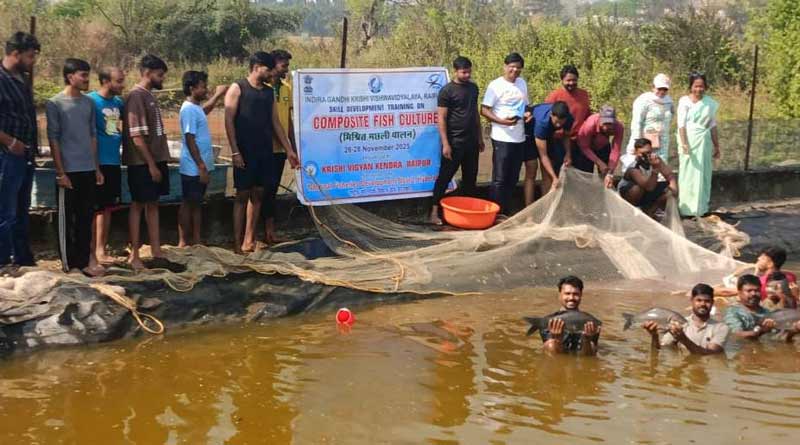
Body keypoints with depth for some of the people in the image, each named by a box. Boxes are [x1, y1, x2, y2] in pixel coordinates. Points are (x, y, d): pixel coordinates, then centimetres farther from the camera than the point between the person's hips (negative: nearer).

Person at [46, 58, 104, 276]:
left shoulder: (89, 103, 11)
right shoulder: (55, 104, -6)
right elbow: (53, 139, -7)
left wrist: (97, 168, 12)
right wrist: (61, 172, -12)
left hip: (88, 169, 5)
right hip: (69, 170, -5)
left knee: (86, 216, 9)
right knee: (67, 217, 2)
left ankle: (84, 259, 16)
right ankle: (69, 262, 9)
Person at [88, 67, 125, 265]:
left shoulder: (118, 102, 8)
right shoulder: (91, 100, -12)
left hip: (113, 162, 7)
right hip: (98, 162, -7)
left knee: (107, 208, 11)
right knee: (95, 208, -1)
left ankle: (101, 250, 19)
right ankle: (92, 251, 6)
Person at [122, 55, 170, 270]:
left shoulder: (149, 96, 13)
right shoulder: (136, 96, -15)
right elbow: (137, 136, -19)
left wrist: (159, 162, 13)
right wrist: (151, 165, -18)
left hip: (156, 159, 9)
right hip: (142, 163, -8)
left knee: (153, 204, 11)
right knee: (138, 205, -2)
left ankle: (156, 252, 16)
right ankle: (134, 255, 5)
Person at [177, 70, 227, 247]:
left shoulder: (196, 107, 11)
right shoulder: (189, 109, -18)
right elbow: (190, 140, -21)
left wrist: (218, 95, 35)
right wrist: (201, 167, -22)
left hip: (200, 166, 9)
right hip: (193, 168, -9)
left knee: (196, 203, 13)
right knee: (188, 204, -1)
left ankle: (196, 241, 19)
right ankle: (183, 243, 6)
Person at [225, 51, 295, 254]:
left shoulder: (269, 92, 14)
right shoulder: (238, 88, -5)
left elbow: (276, 123, 17)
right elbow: (229, 121, -9)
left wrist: (289, 150, 13)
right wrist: (235, 152, -15)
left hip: (265, 152, 6)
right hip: (244, 152, -6)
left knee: (258, 194, 5)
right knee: (242, 195, -3)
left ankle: (249, 240, 10)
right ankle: (237, 243, 2)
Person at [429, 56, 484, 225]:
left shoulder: (473, 88, 10)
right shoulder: (447, 91, -10)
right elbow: (441, 119, -11)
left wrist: (480, 137, 16)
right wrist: (445, 144, -17)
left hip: (471, 141, 6)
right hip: (454, 142, -6)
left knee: (470, 177, 11)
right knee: (445, 176, -4)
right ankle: (435, 211, 0)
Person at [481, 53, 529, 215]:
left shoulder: (522, 83, 11)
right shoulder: (496, 85, -8)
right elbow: (484, 110, -10)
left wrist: (527, 113, 0)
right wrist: (501, 121, -23)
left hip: (519, 138, 6)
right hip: (502, 138, -6)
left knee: (513, 178, 10)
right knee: (500, 179, -4)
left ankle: (505, 211, 19)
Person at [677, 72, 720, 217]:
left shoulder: (710, 103, 10)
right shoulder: (684, 101, -3)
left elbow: (713, 125, 14)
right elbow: (681, 124, -10)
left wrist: (716, 146, 15)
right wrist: (683, 143, -21)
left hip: (704, 142, 4)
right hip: (690, 140, -4)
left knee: (703, 174, 5)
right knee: (688, 173, -2)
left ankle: (700, 208, 12)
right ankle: (686, 208, 3)